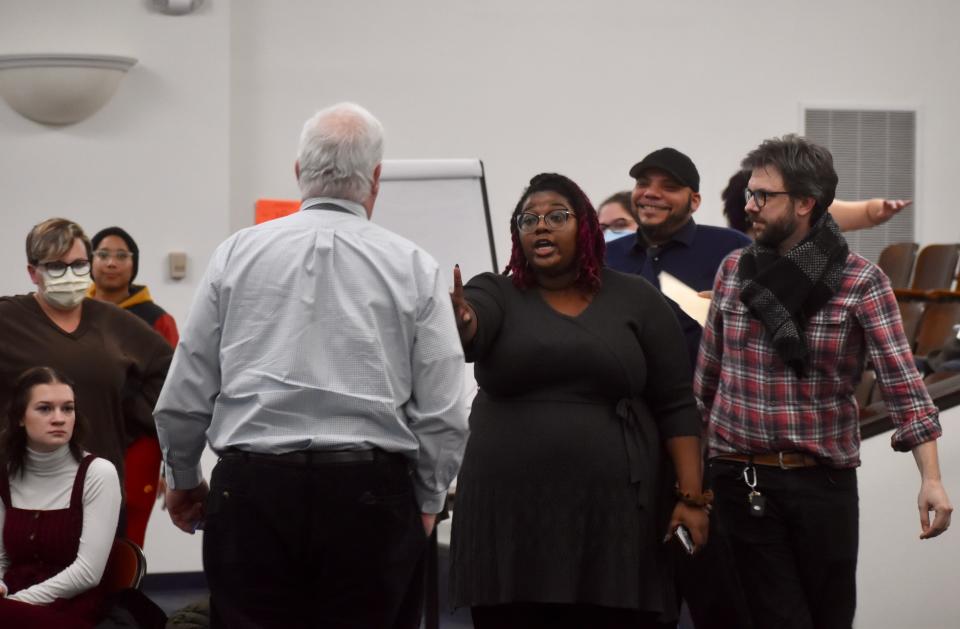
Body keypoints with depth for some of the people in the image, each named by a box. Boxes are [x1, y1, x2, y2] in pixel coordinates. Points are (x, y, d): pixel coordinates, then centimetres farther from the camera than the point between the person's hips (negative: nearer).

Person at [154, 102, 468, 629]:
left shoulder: (237, 254, 4)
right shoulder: (413, 268, 1)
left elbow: (183, 397, 5)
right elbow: (443, 413, -1)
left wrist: (183, 478, 21)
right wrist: (426, 501, 14)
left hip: (253, 489, 1)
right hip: (370, 492, -1)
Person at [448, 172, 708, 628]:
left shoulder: (637, 301, 5)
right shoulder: (496, 294, 5)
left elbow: (675, 405, 4)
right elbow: (470, 332, -18)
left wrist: (691, 495, -3)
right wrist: (455, 318, -41)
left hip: (612, 510, 0)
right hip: (509, 510, 1)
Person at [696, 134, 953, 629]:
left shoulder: (860, 282, -7)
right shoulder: (733, 271, 4)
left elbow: (901, 382, -13)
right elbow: (708, 374, 11)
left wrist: (931, 479, -22)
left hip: (825, 480, -1)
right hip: (742, 478, 2)